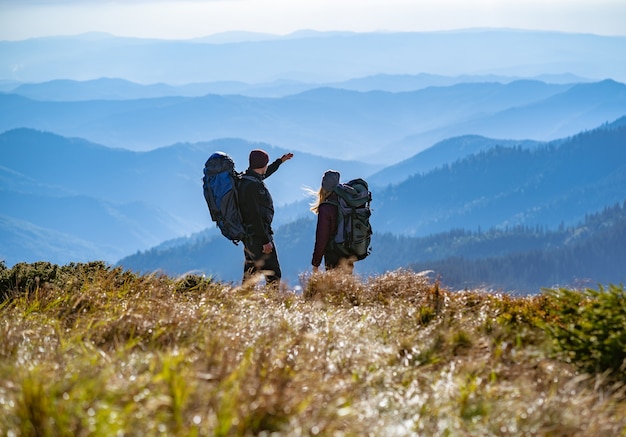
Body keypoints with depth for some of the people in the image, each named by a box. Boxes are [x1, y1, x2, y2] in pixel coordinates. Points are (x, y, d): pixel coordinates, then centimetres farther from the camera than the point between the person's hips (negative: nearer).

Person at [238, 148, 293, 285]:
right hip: (258, 235, -10)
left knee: (250, 274, 15)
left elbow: (264, 173, 32)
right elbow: (255, 216, -24)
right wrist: (265, 241, -23)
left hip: (249, 236, 10)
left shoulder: (247, 180, 8)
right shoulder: (251, 186, -22)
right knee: (273, 275, -9)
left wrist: (280, 161, 45)